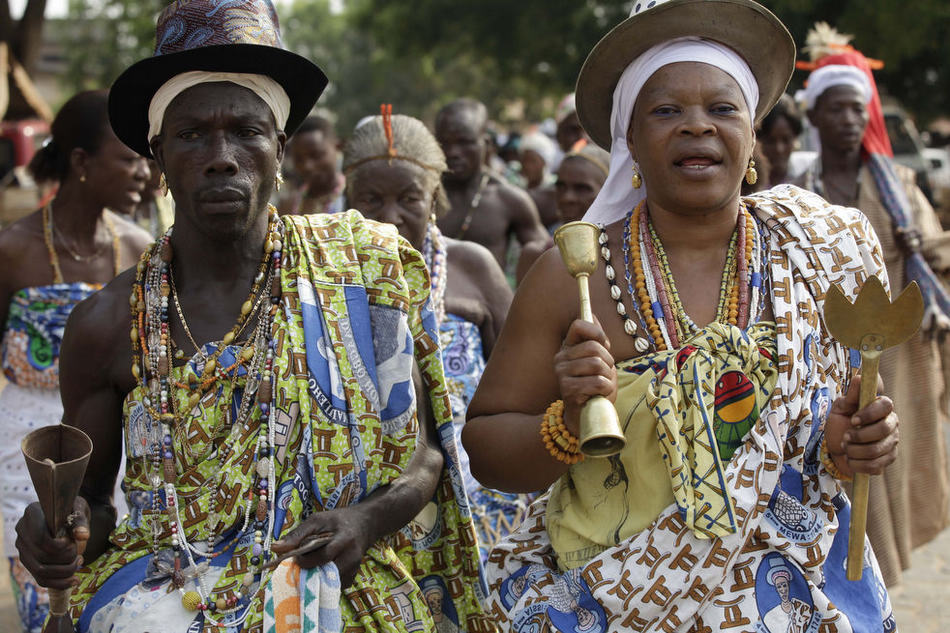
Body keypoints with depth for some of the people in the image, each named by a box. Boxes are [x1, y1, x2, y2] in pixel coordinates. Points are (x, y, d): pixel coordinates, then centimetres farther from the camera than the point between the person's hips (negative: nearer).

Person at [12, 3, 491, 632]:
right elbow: (91, 495, 14)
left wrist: (368, 520, -12)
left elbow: (426, 450, 8)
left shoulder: (364, 269, 2)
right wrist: (57, 524, -8)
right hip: (166, 581, -1)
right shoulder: (108, 326, 3)